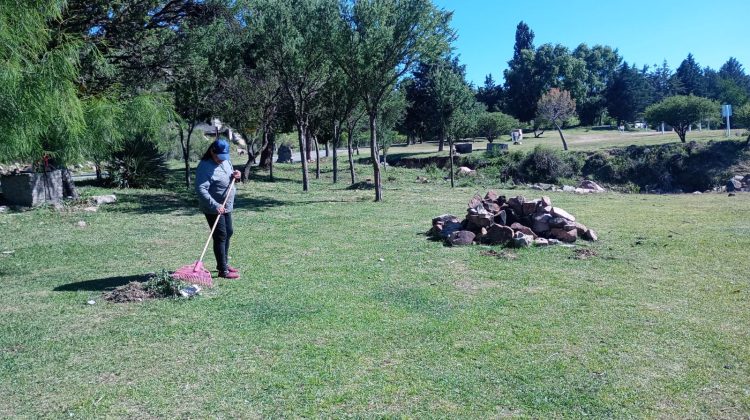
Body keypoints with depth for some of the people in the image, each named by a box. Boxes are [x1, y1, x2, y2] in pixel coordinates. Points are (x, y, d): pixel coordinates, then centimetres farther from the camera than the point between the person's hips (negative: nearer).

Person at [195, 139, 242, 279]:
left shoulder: (226, 161, 6)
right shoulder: (205, 166, -20)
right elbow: (201, 189, -28)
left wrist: (234, 175, -2)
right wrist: (215, 205, -36)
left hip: (227, 206, 9)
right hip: (213, 209, -9)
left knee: (228, 233, 18)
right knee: (220, 236, -6)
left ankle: (223, 263, 34)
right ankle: (223, 271, 1)